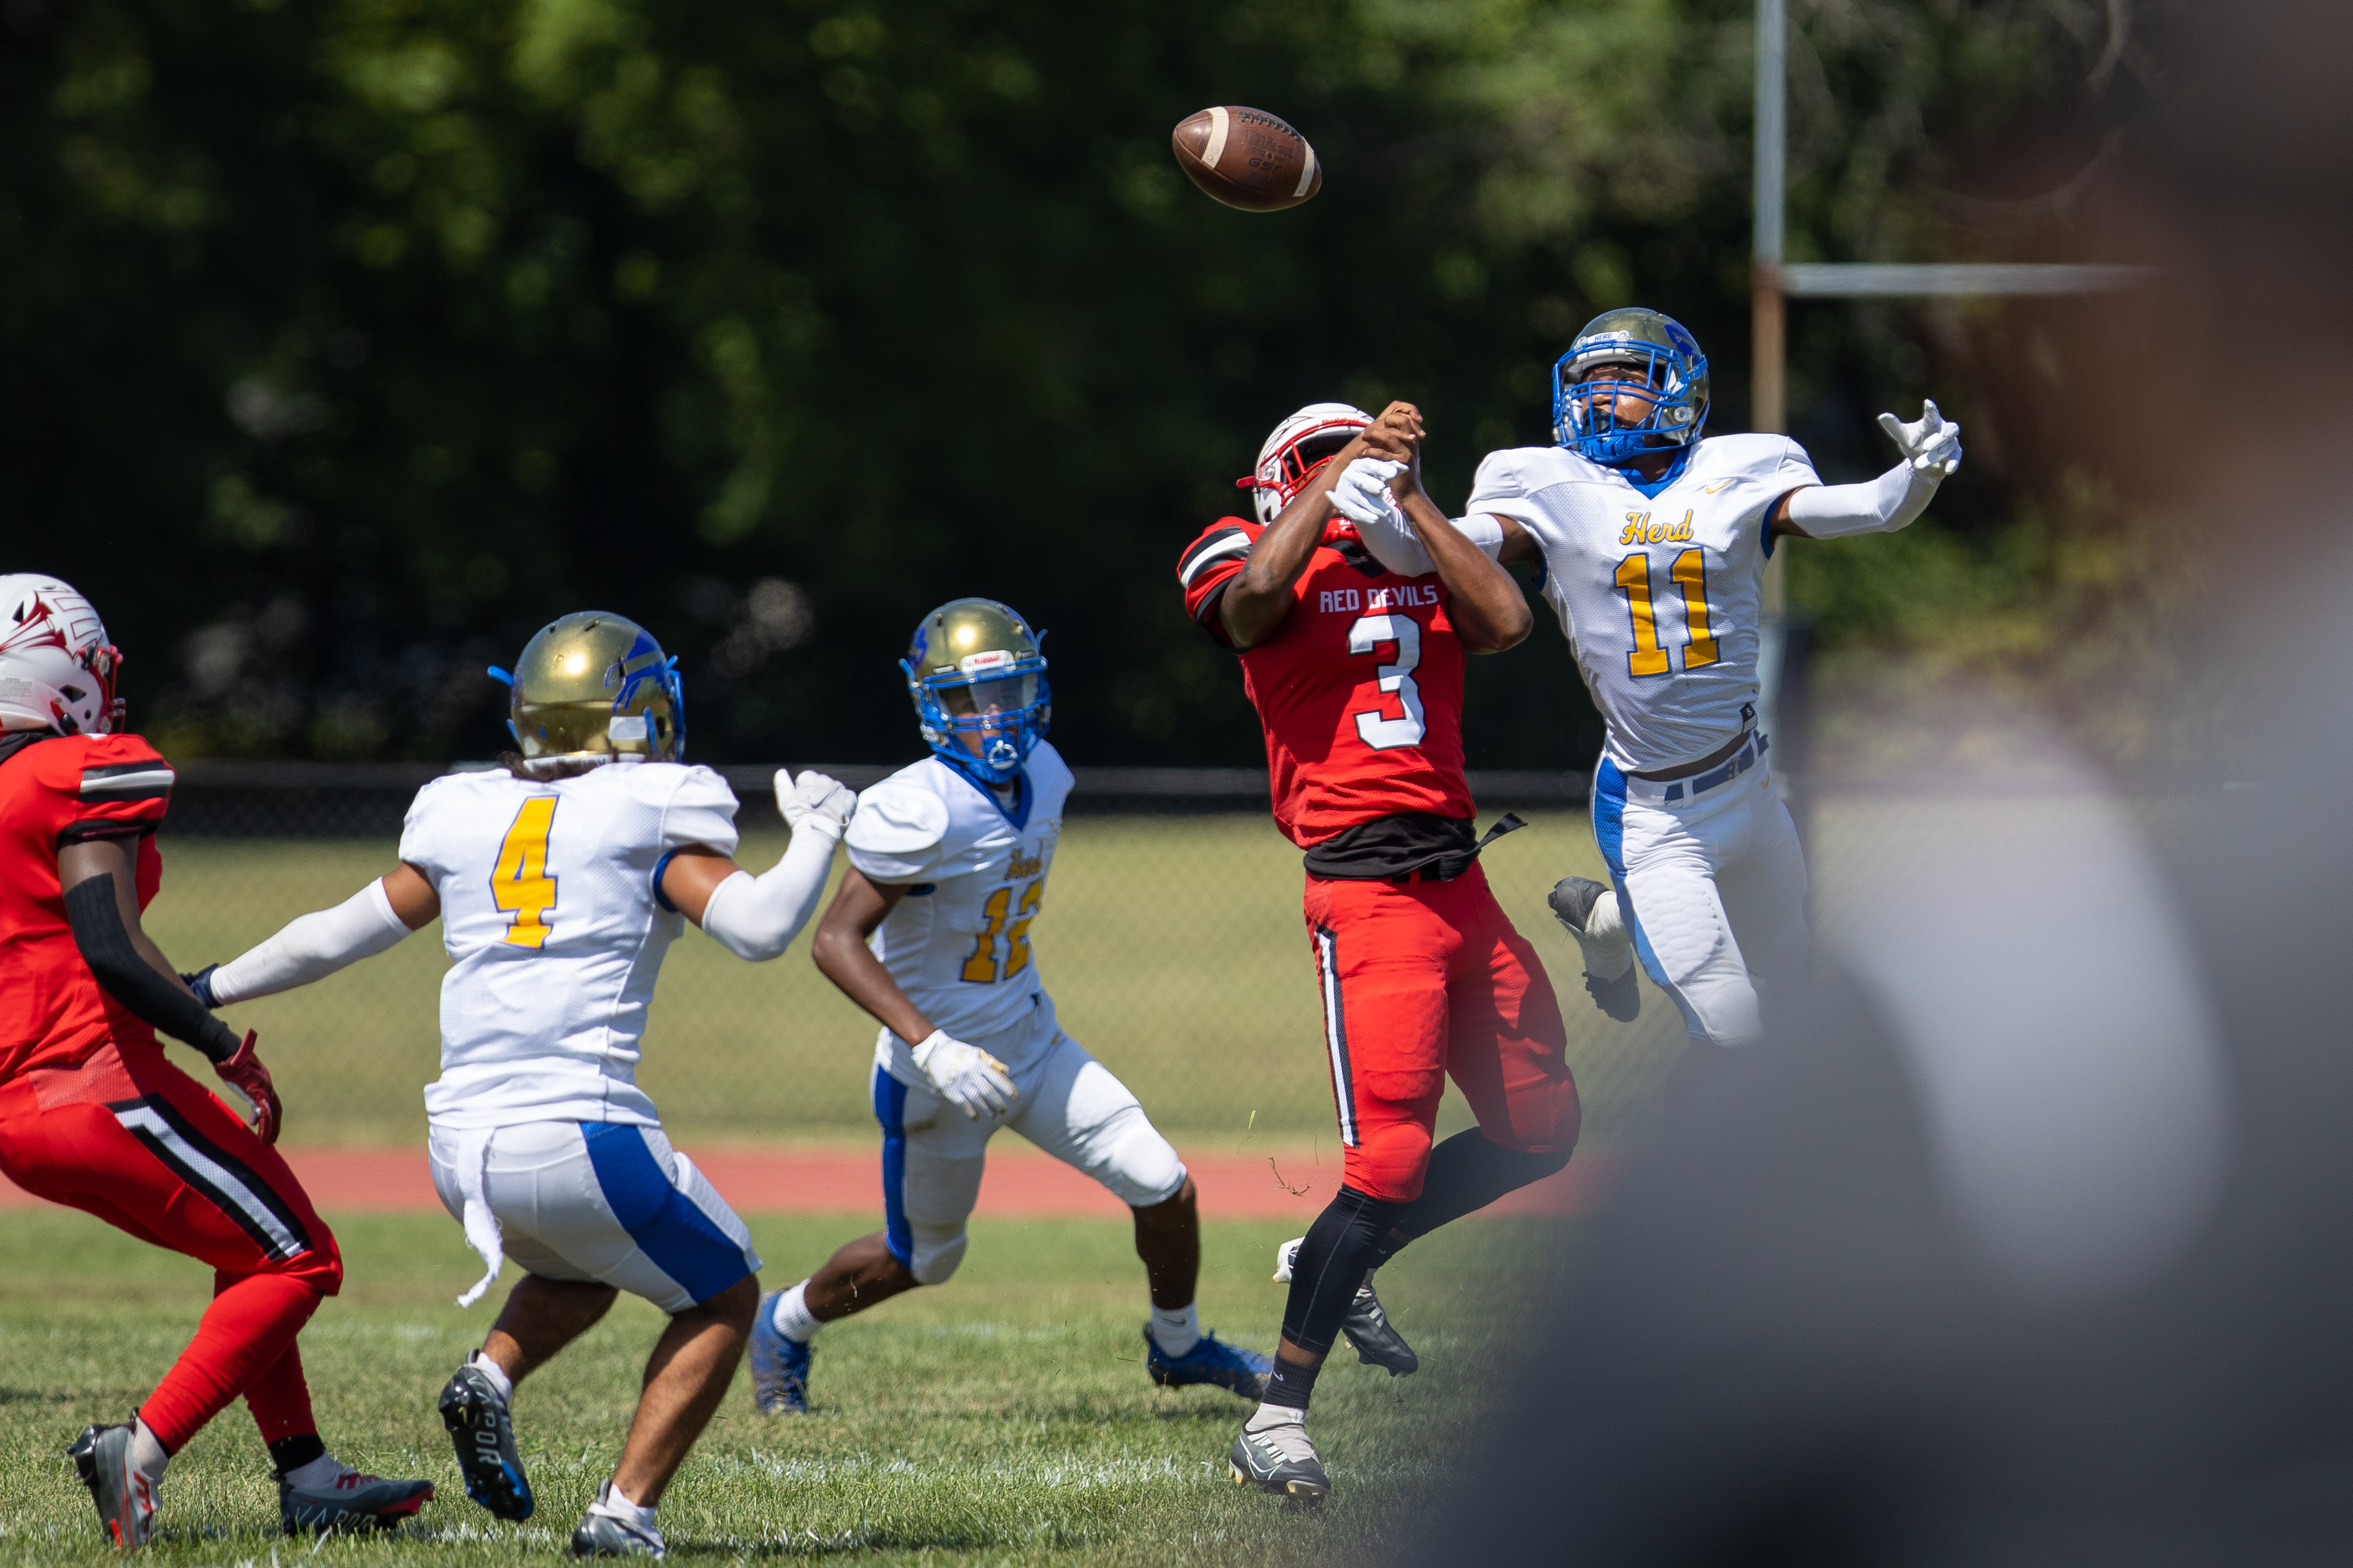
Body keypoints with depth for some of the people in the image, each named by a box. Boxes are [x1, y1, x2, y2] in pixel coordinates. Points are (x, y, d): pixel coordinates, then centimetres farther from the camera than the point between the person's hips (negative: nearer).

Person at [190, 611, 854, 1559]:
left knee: (578, 1276, 34)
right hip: (578, 1136, -6)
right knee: (721, 1300, 16)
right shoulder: (652, 813, -2)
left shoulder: (464, 816, 12)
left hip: (461, 1149, 6)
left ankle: (490, 1378, 4)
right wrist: (818, 831, 7)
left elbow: (340, 934, 19)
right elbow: (758, 927, -11)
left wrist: (207, 992, 33)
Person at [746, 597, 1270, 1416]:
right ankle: (783, 1327, 39)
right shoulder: (921, 810, -27)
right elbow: (837, 939, -30)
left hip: (1034, 1044, 6)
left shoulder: (1041, 777, -3)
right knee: (924, 1258, 11)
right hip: (942, 1067, -6)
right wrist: (931, 1048, -39)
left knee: (1166, 1188, -1)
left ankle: (1178, 1346, 26)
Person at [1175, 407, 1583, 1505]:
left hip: (1462, 882, 7)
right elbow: (1258, 590, -22)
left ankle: (1333, 1267, 27)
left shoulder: (1421, 571, 17)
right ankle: (1276, 1420, -9)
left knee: (1539, 1132, 12)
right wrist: (1350, 468, -9)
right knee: (1391, 1161, -15)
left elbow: (1507, 622, -2)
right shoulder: (1263, 571, 3)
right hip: (1365, 891, -7)